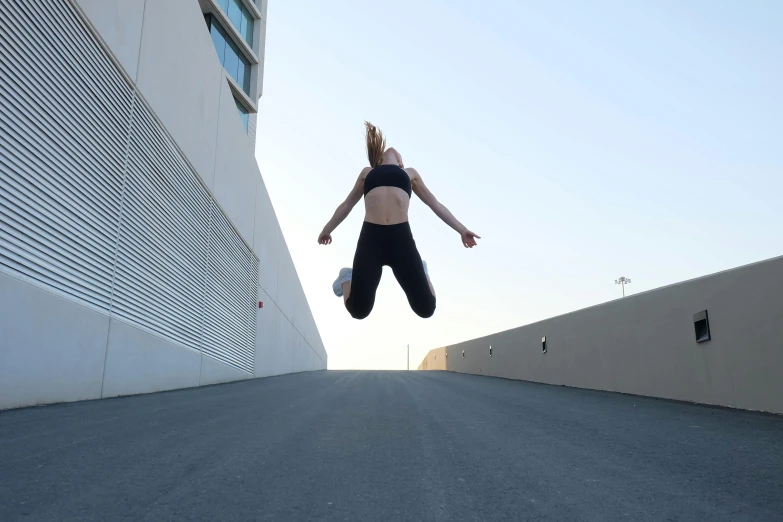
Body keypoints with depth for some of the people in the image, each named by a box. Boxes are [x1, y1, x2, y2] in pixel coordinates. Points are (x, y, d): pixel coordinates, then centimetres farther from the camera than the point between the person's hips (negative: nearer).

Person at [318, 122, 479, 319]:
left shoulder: (410, 173, 27)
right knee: (359, 310, -6)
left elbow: (435, 204, 28)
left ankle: (422, 271, 30)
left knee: (426, 308, -3)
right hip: (371, 238, 0)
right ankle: (348, 278, 27)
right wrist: (327, 230, 44)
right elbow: (347, 204, 35)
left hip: (401, 237, 0)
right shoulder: (367, 172, 26)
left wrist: (461, 229, 24)